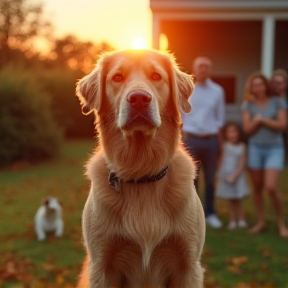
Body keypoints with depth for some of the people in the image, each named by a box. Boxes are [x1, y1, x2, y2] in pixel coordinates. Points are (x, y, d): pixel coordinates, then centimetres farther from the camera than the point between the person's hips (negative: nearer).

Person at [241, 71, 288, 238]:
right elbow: (248, 129, -2)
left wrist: (262, 119, -11)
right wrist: (257, 120, -19)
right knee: (257, 188, 6)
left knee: (271, 187, -14)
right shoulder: (248, 105, 3)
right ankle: (261, 222, 21)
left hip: (275, 149, -2)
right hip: (255, 149, 3)